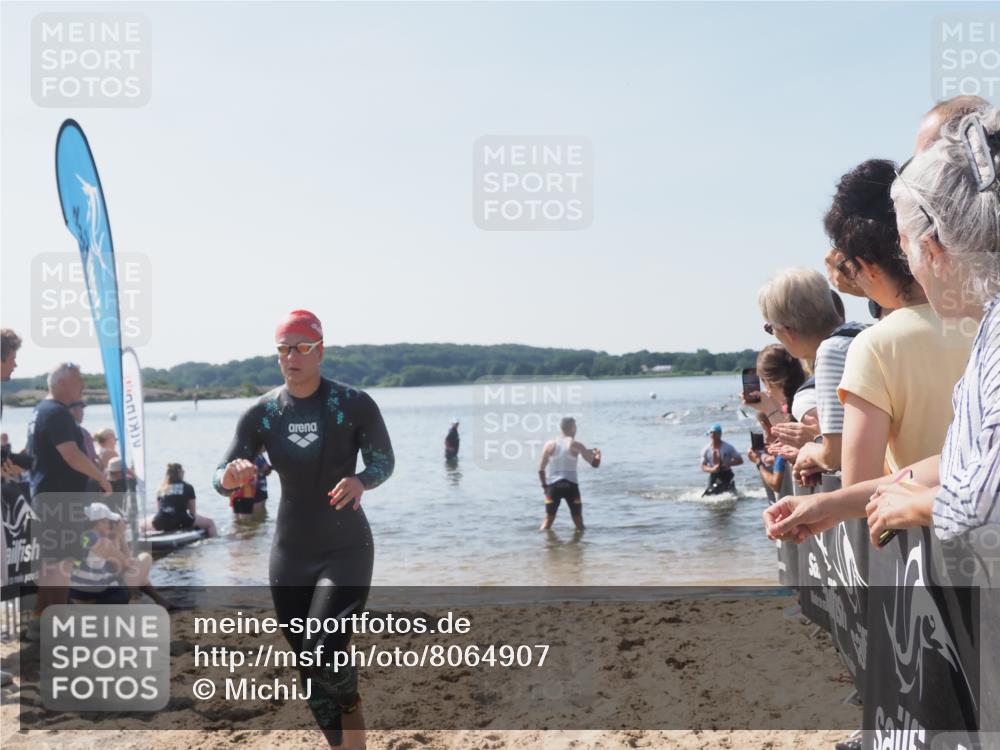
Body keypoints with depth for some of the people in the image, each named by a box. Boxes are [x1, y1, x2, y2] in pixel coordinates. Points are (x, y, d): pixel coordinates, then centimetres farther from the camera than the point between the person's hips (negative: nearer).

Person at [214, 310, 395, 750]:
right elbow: (221, 479, -2)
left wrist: (361, 482, -23)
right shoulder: (262, 413, -2)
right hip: (290, 555, 4)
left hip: (346, 550, -4)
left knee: (325, 655, -21)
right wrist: (231, 477, -27)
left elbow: (384, 462, 0)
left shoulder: (354, 404, -11)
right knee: (311, 669, 9)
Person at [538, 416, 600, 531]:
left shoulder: (549, 445, 4)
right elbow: (595, 463, -1)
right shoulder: (576, 445, -2)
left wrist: (544, 485, 15)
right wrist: (597, 454, 20)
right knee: (577, 518, 12)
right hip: (570, 485, -2)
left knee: (548, 518, 8)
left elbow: (541, 469, 3)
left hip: (553, 485, 2)